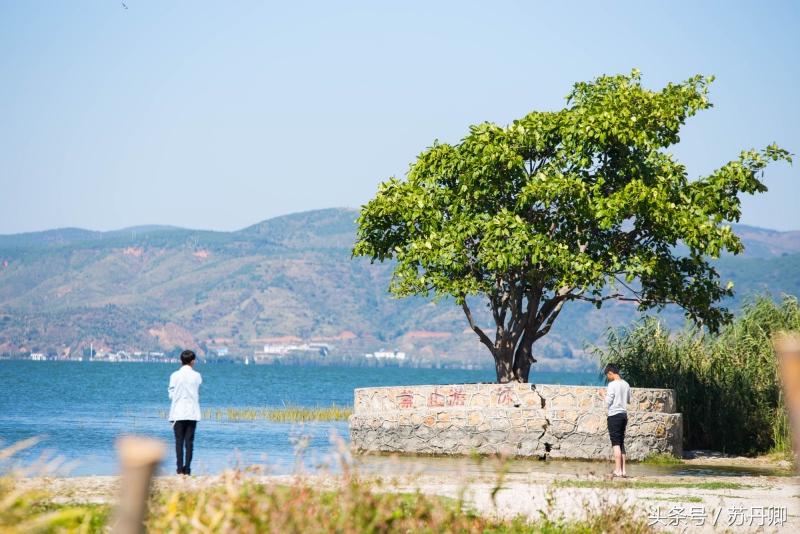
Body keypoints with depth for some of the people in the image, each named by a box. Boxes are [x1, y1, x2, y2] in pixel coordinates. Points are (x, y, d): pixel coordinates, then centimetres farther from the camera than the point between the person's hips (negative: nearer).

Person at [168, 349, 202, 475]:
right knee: (189, 441, 2)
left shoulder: (175, 375, -3)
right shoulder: (196, 376, -2)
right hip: (192, 412, 0)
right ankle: (187, 468, -3)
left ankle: (180, 468, -3)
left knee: (179, 440, 2)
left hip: (178, 413, 0)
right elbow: (198, 394, 6)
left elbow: (171, 394, 2)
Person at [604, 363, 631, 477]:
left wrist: (606, 396, 7)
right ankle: (623, 470, 10)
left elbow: (608, 403, -11)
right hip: (624, 414, 7)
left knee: (616, 443, -6)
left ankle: (617, 470, -9)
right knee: (621, 443, 12)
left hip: (614, 415, -7)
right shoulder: (626, 384, 10)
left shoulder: (612, 384, -11)